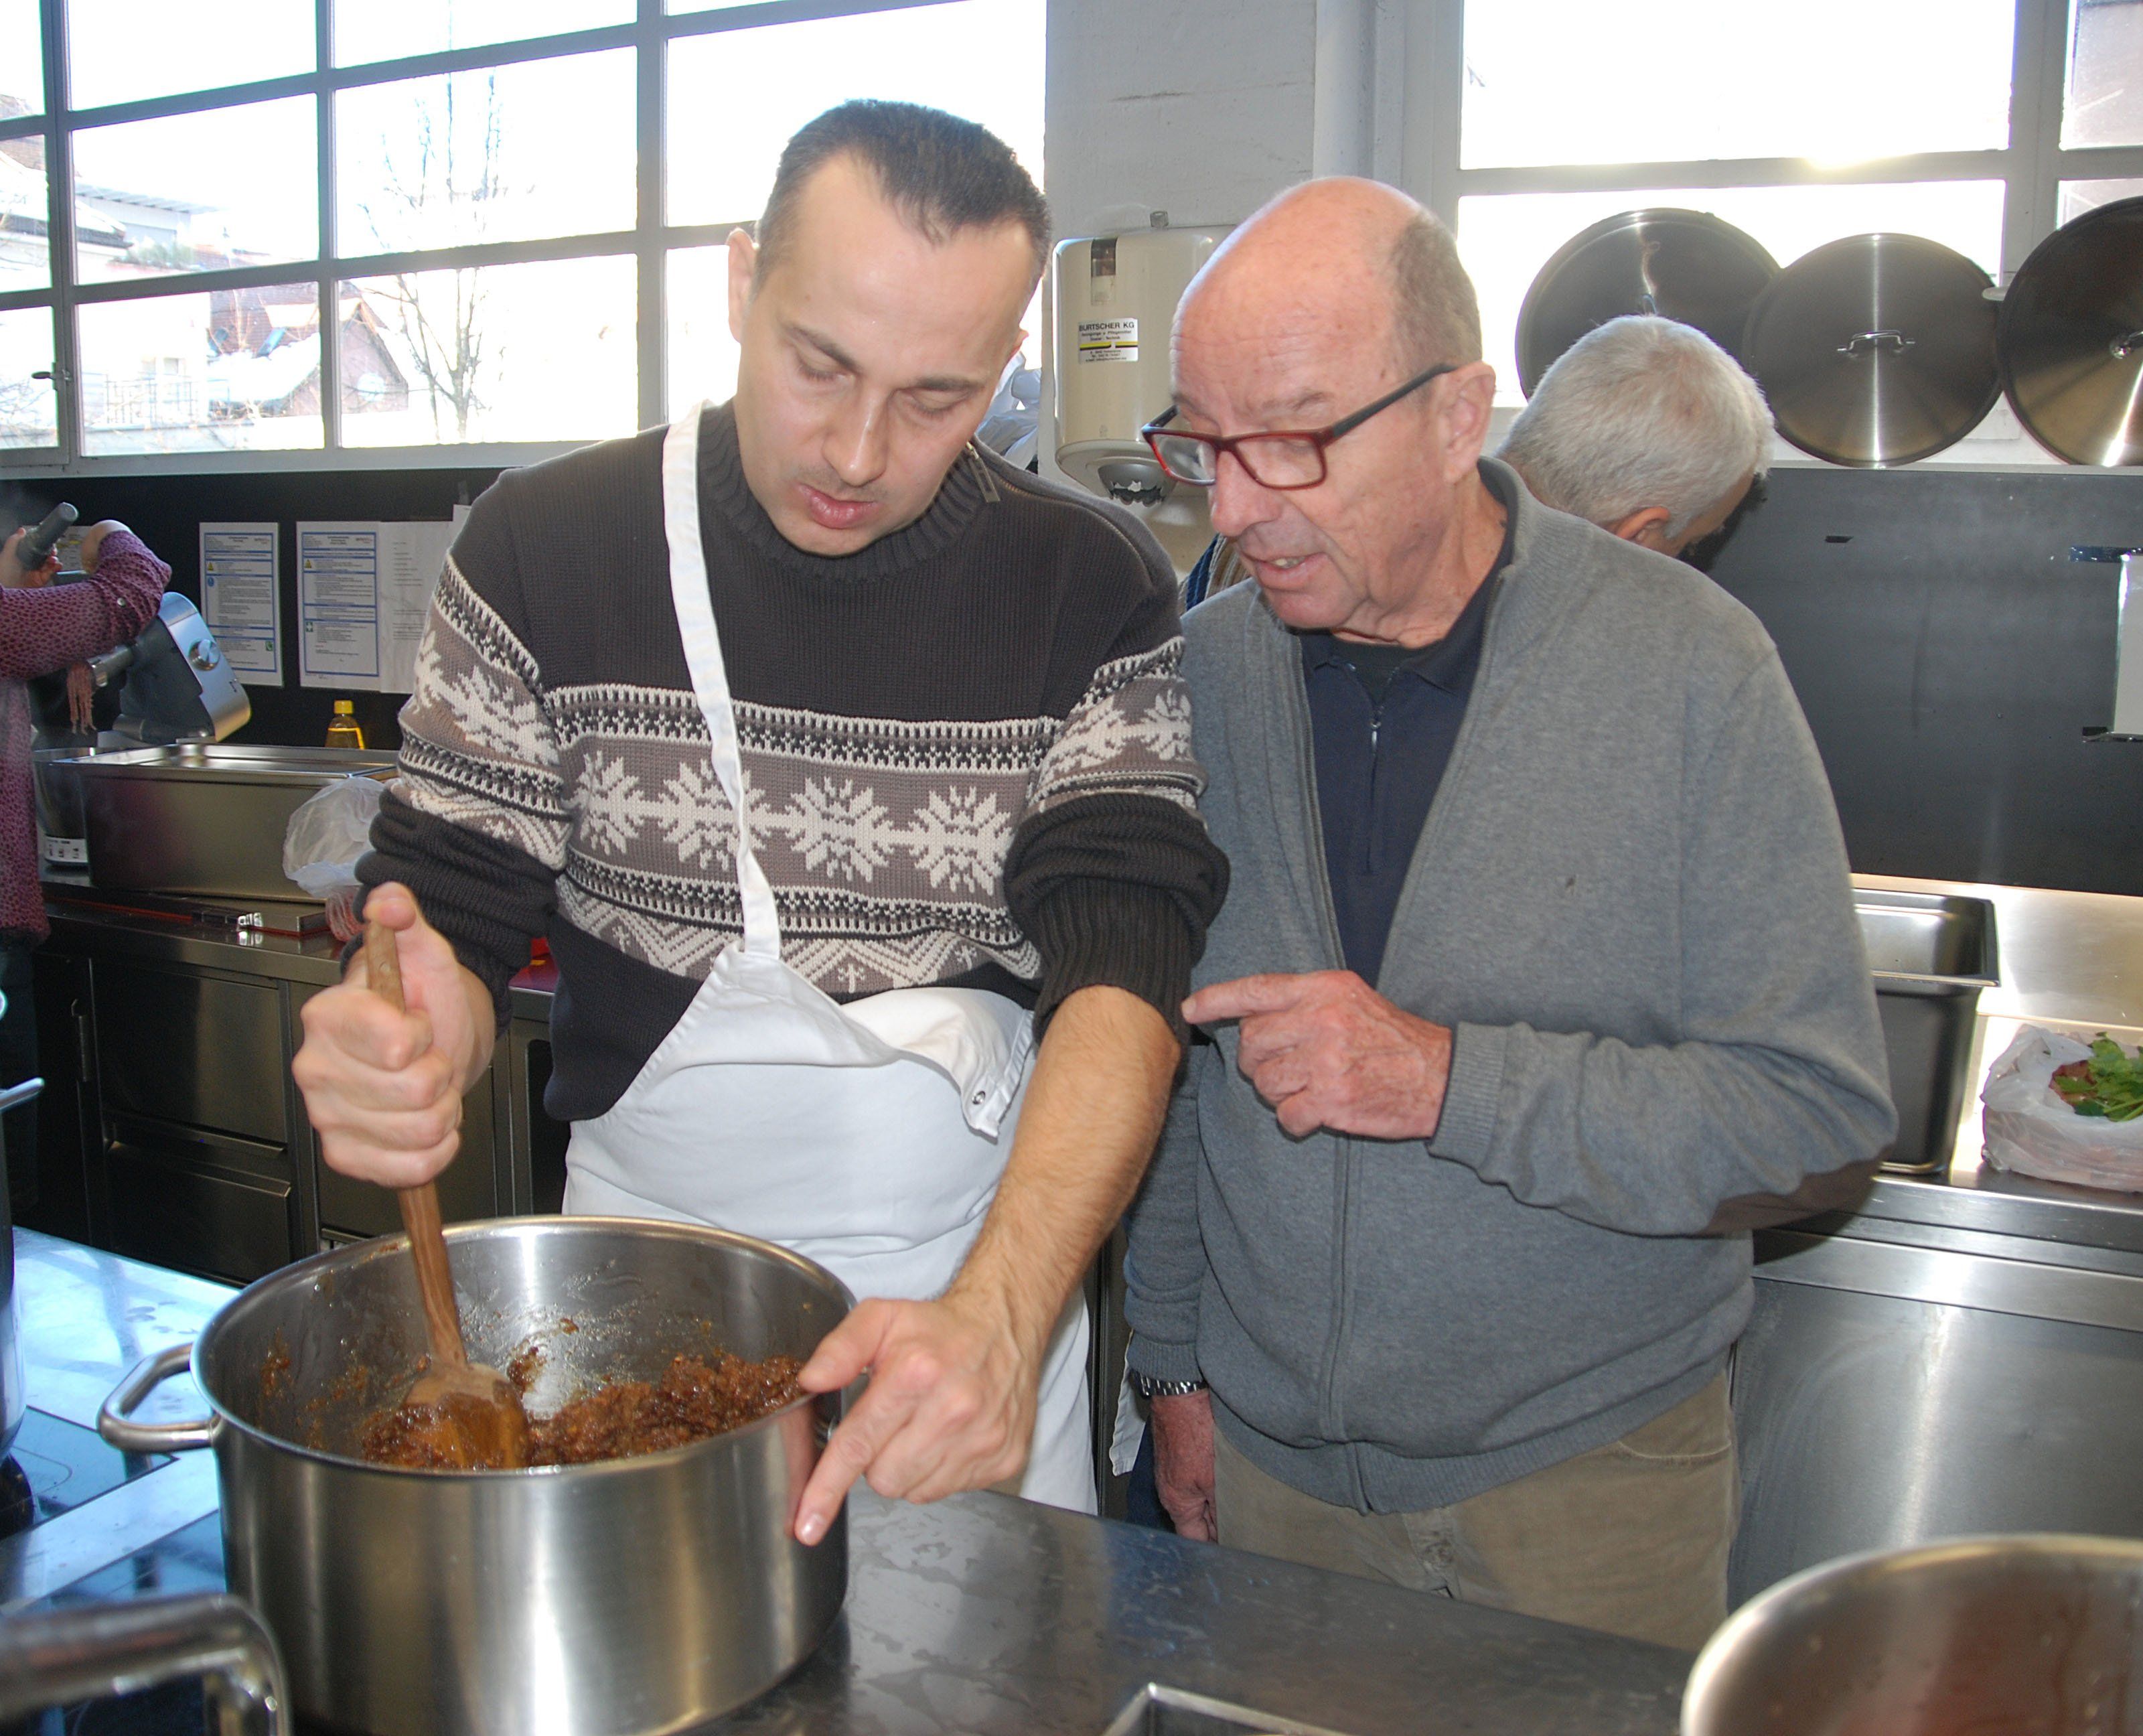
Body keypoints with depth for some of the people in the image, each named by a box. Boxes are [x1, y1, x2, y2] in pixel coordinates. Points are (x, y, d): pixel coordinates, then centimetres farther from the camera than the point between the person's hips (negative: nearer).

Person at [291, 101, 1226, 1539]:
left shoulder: (1096, 593, -9)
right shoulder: (545, 548, -7)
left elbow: (1125, 970, -18)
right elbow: (452, 907, -3)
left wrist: (1001, 1311, -34)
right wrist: (407, 1042, -28)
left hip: (1002, 1271, 0)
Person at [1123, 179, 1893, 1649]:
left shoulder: (1690, 665, -15)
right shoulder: (1200, 673, -5)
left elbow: (1824, 1113, -16)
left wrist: (1449, 1080, -26)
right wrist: (1175, 1361, 8)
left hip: (1591, 1465, -2)